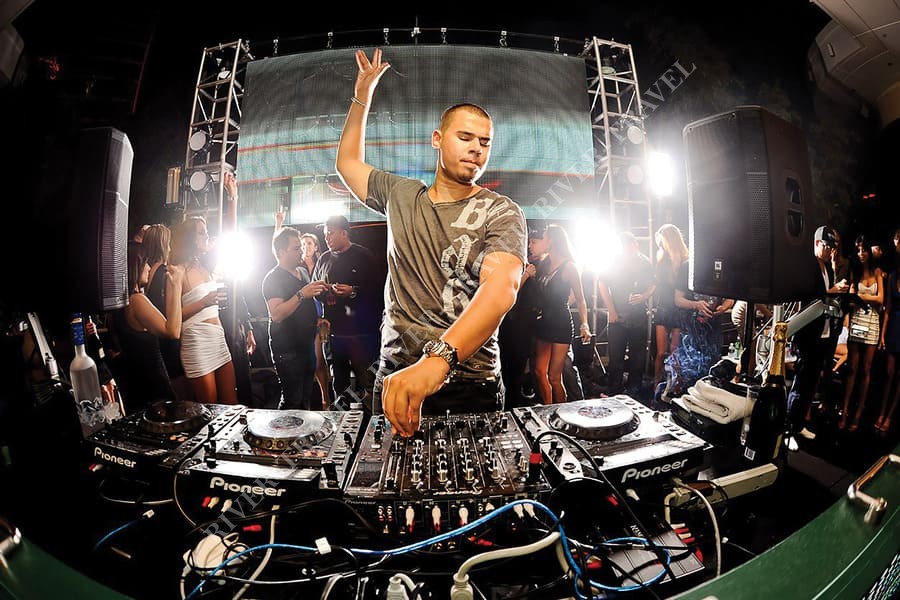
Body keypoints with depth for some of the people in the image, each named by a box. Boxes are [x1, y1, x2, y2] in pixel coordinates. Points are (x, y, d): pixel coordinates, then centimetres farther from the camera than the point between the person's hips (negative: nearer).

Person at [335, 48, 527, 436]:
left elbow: (501, 288, -25)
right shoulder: (401, 196, 8)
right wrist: (362, 97, 18)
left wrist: (436, 360, -41)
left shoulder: (502, 213, -8)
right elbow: (348, 163, 26)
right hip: (394, 380, 4)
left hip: (470, 390, -3)